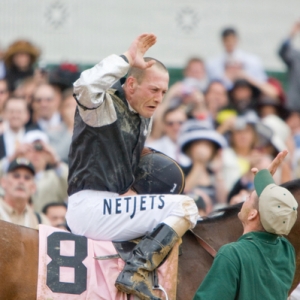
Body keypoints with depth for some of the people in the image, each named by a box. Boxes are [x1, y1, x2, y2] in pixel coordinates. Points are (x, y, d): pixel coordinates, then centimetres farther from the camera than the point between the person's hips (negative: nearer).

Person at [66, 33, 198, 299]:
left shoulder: (144, 117, 16)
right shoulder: (103, 106, -10)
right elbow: (86, 86, -35)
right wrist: (127, 60, -25)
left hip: (113, 205, 10)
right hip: (90, 207, -10)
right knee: (185, 207, -19)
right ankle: (134, 274, -27)